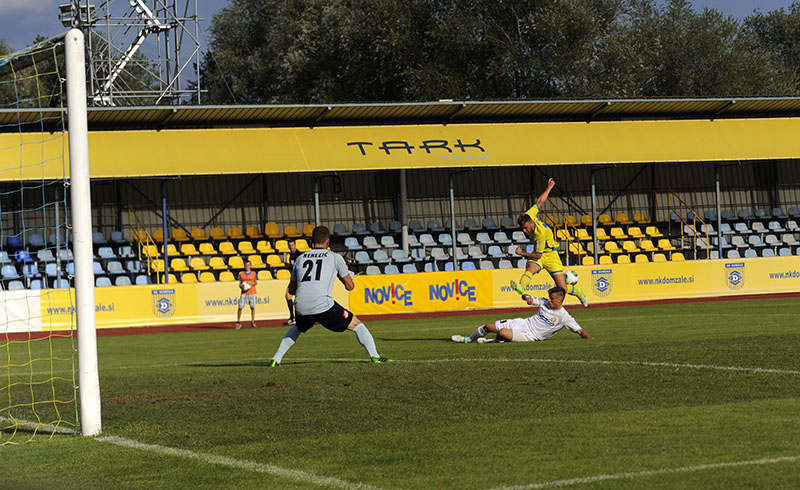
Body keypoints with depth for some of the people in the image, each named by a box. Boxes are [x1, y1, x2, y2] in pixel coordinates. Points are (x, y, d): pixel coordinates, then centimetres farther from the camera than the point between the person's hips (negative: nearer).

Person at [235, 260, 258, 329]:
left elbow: (256, 282, 10)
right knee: (240, 307, -7)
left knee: (252, 307, -2)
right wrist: (241, 287, -11)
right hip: (244, 293, 0)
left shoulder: (253, 273, 8)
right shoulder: (241, 274, 7)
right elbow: (240, 283, 10)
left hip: (252, 292, 1)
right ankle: (238, 322, 4)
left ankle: (252, 323, 6)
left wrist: (252, 284, -10)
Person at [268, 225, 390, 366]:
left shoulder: (300, 259, 19)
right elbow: (350, 286, 12)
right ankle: (375, 356, -4)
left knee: (297, 328, 37)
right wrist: (348, 276, 34)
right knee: (356, 324, 11)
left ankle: (276, 359, 30)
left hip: (301, 307, 4)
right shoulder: (335, 257, 10)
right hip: (323, 305, -4)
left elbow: (291, 289, 27)